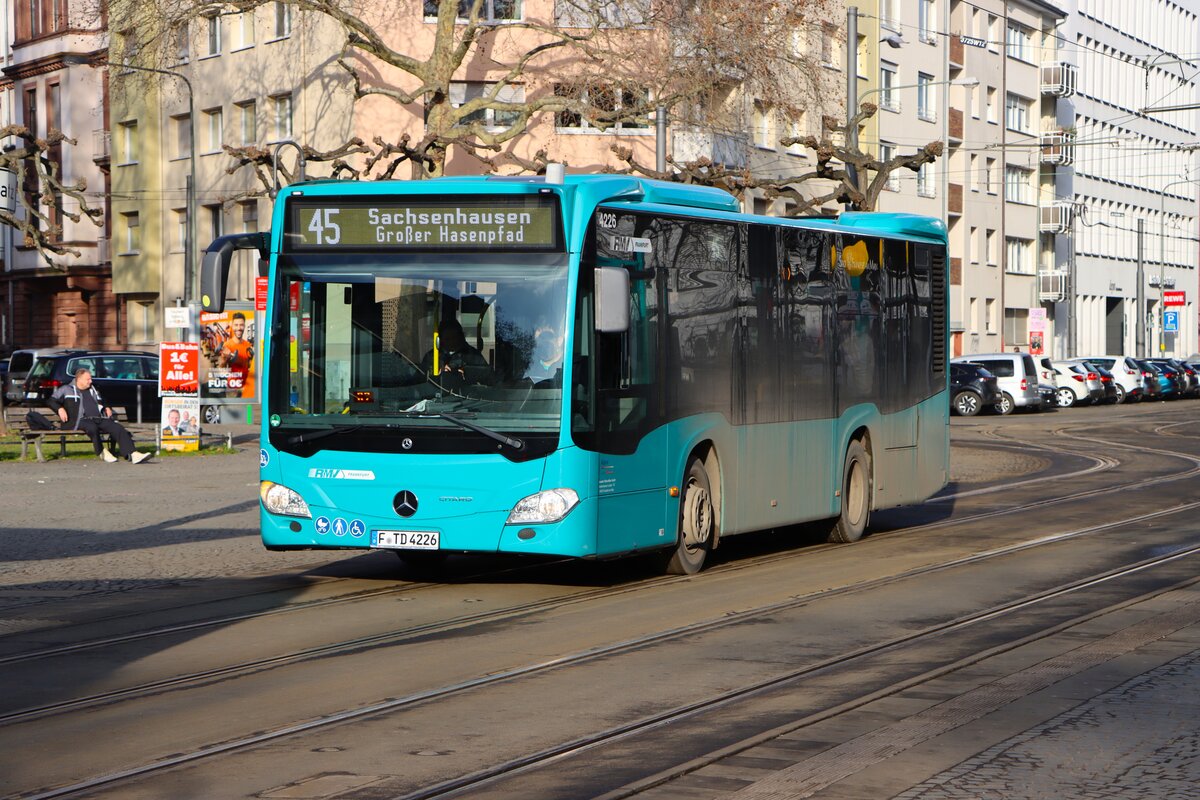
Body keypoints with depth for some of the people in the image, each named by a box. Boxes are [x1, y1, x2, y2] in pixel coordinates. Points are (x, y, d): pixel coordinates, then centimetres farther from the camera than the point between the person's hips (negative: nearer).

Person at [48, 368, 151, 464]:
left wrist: (106, 408, 21)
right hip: (82, 420, -5)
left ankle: (133, 454, -34)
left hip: (100, 419, 5)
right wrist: (60, 409, -11)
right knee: (92, 427, -41)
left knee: (118, 428, -21)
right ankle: (102, 452, -19)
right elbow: (51, 401, 8)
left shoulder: (92, 390, 29)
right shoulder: (67, 390, 12)